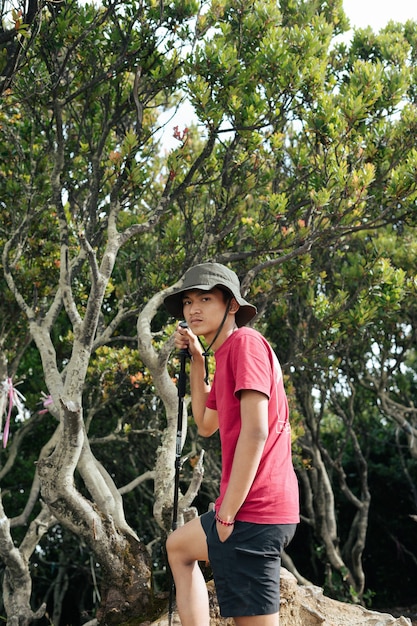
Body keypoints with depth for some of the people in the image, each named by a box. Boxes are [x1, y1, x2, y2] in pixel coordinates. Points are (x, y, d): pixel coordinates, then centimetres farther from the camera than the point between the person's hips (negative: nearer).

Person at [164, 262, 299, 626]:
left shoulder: (245, 342, -11)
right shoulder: (224, 355, 18)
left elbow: (255, 431, -20)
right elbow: (206, 425, 28)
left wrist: (226, 515, -17)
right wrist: (196, 361, 20)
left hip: (253, 511, -11)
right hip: (248, 510, 11)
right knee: (179, 546, 29)